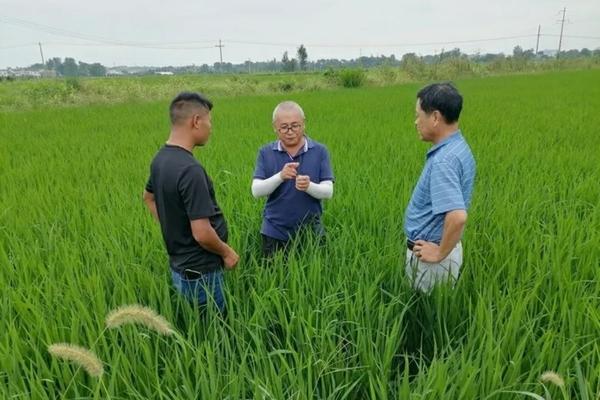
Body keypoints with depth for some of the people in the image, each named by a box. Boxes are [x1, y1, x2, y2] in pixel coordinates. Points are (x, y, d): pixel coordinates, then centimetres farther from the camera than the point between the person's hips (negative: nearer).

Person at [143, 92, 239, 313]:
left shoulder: (160, 159, 0)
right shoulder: (190, 169, -29)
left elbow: (149, 197, 19)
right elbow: (202, 233, -29)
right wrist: (227, 252, -11)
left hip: (180, 266, 9)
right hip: (200, 273, -8)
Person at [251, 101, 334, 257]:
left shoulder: (320, 151, -4)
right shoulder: (265, 153, -2)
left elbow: (328, 191, -8)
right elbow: (256, 191, -10)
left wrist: (309, 186, -29)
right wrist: (280, 176, -27)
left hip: (310, 231, 0)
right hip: (275, 232, 1)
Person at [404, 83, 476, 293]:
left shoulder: (443, 160, -27)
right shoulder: (457, 147, 5)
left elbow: (457, 216, -38)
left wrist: (441, 254, -22)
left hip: (428, 257, -9)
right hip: (431, 249, 9)